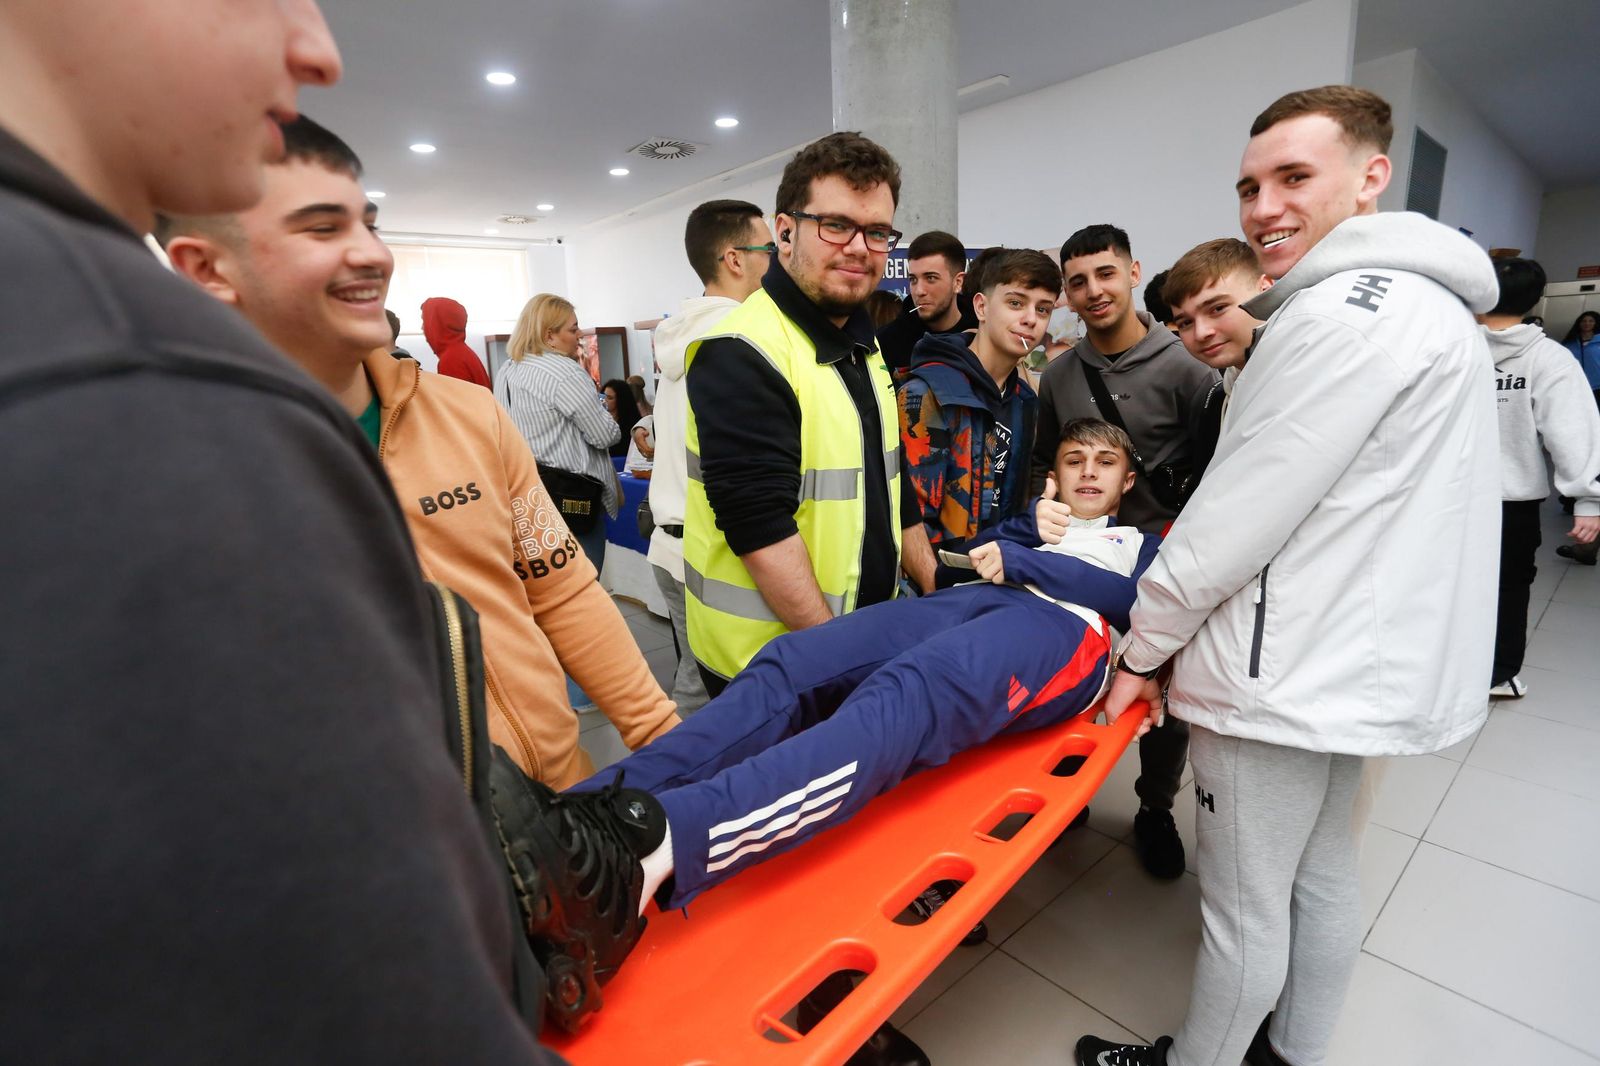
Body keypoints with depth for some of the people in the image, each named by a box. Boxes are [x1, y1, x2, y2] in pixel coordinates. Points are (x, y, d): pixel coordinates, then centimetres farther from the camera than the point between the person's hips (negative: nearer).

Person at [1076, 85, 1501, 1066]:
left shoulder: (1345, 312, -19)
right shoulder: (1429, 304, 13)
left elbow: (1238, 513, -21)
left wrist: (1143, 647, -10)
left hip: (1283, 678, -10)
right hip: (1361, 663, 10)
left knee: (1245, 908, 9)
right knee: (1324, 878, 23)